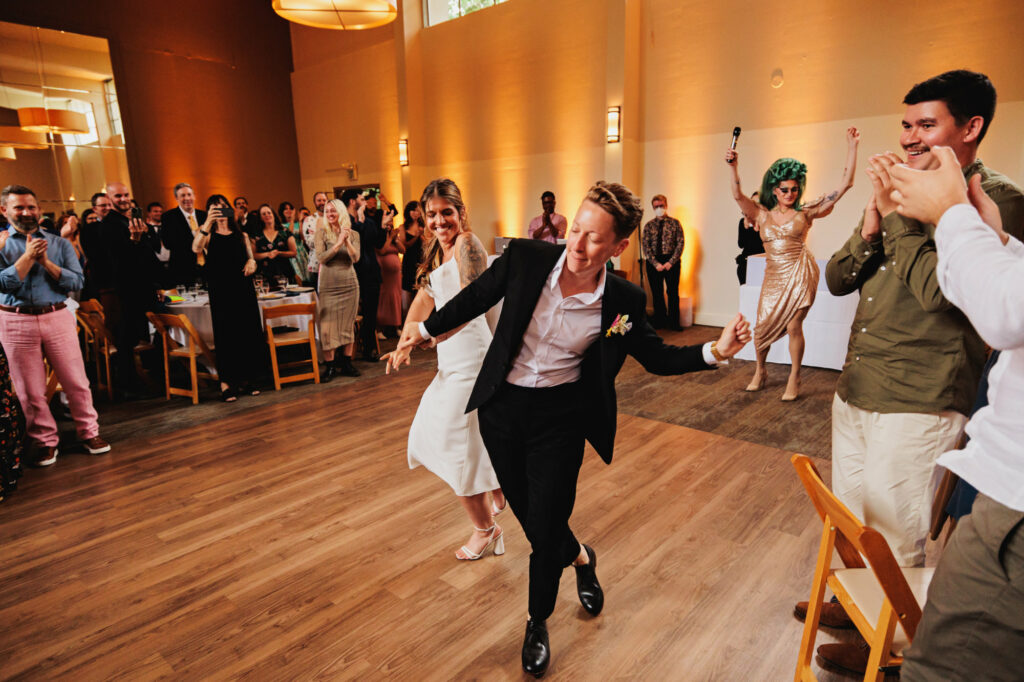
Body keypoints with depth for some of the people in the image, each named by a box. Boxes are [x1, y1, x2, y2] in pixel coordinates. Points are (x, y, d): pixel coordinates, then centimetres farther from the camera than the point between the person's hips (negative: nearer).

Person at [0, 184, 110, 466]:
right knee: (30, 390, 6)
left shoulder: (59, 244, 8)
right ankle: (44, 441, 20)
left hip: (57, 317, 1)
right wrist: (29, 256, -11)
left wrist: (46, 261, -12)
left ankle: (89, 432, 16)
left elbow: (77, 281, -2)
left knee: (76, 382, 2)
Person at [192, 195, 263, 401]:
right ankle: (226, 384, 1)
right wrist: (207, 223, -30)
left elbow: (251, 258, 21)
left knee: (248, 333, 4)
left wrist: (252, 263, -4)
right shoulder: (208, 234, 4)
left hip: (243, 288, 4)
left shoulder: (241, 235, 16)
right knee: (225, 334, -4)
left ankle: (246, 380, 16)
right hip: (221, 290, -4)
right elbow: (196, 248, -18)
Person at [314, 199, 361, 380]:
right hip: (328, 285, -2)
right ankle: (330, 365, 4)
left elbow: (355, 258, -5)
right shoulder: (321, 232, 2)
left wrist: (347, 241, -18)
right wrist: (338, 243, -17)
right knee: (327, 326, -4)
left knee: (348, 324, 6)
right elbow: (321, 257, -10)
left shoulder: (353, 234, 7)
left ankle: (347, 362, 16)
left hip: (349, 284, 2)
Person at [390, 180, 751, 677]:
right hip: (502, 406, 2)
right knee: (524, 509, 16)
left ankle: (538, 623, 35)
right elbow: (476, 299, 2)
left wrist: (714, 351, -15)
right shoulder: (525, 258, -14)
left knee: (546, 523, 5)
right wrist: (425, 330, 11)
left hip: (560, 416, -2)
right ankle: (580, 558, 52)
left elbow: (657, 358, 1)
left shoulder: (623, 301, -13)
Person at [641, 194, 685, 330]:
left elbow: (680, 243, -2)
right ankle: (660, 320, 18)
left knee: (673, 292, 1)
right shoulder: (649, 225, 6)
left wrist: (671, 262, -12)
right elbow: (645, 245, 0)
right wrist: (656, 263, -10)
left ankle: (673, 322, 10)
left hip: (671, 261, -1)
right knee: (657, 293, 7)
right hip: (653, 262, 2)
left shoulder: (674, 223, 3)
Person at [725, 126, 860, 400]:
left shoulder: (806, 212, 3)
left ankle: (794, 379, 12)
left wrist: (851, 147, -3)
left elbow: (844, 185, 1)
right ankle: (760, 371, 27)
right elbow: (738, 195, -7)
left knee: (793, 326, -5)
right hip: (774, 276, 2)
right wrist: (734, 168, -22)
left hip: (800, 274, -2)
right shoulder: (762, 214, 7)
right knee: (762, 326, 2)